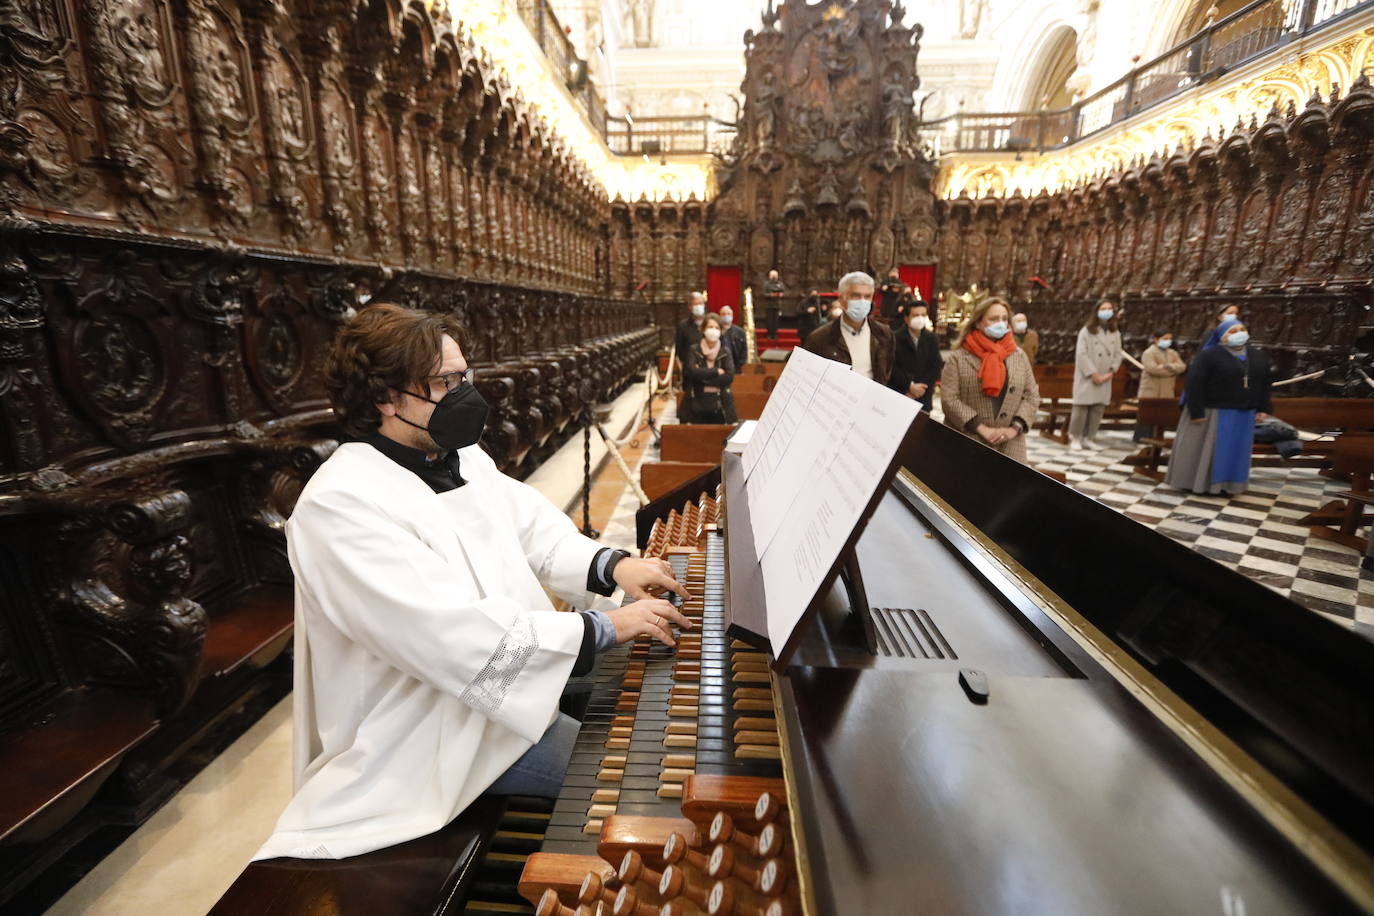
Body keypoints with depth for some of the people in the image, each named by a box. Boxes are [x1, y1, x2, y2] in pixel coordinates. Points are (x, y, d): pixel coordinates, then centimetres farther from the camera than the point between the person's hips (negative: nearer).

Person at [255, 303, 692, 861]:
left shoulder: (460, 457, 1)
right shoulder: (341, 503, -27)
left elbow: (533, 529, 2)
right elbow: (459, 636, -34)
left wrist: (612, 567, -16)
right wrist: (605, 627, -30)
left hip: (507, 680, 8)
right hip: (436, 730, -8)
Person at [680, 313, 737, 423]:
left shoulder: (725, 352, 5)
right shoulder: (694, 351, 3)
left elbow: (730, 376, -7)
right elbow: (691, 371, -13)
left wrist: (703, 376, -10)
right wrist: (716, 371, -10)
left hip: (720, 405, 1)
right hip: (697, 403, -1)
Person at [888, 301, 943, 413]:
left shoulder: (931, 338, 8)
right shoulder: (896, 338, -5)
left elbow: (936, 367, 4)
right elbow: (893, 368, -10)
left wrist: (921, 388, -7)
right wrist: (910, 386, -15)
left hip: (924, 395, 3)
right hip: (898, 395, -3)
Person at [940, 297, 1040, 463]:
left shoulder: (1019, 355, 12)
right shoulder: (958, 358, 0)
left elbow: (1032, 396, 10)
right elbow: (948, 399, -8)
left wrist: (1015, 428, -6)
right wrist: (982, 429, -14)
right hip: (968, 444, -3)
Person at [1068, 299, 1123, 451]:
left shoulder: (1115, 333, 12)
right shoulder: (1086, 330, -5)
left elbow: (1118, 354, 11)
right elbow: (1081, 354, -12)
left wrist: (1111, 371, -5)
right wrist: (1093, 373, -15)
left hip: (1105, 378, 5)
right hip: (1086, 377, -5)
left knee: (1099, 408, 4)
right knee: (1082, 407, -7)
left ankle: (1089, 438, 11)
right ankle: (1075, 438, 4)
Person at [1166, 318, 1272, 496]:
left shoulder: (1258, 357, 10)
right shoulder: (1209, 356, -12)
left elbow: (1266, 383, 16)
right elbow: (1194, 383, -17)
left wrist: (1263, 408, 8)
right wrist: (1196, 412, -20)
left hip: (1244, 414, 6)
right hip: (1214, 412, -6)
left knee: (1235, 451, 9)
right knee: (1205, 449, 0)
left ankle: (1221, 484, 18)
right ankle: (1196, 483, 9)